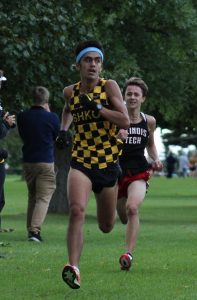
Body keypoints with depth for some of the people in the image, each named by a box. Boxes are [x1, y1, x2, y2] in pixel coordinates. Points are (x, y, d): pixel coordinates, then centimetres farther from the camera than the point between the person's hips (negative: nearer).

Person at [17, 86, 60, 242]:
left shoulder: (22, 117, 0)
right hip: (46, 162, -4)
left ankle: (30, 229, 19)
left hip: (28, 162, 4)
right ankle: (35, 230, -20)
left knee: (32, 196, 19)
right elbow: (58, 137, 7)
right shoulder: (51, 117, -11)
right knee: (43, 197, -4)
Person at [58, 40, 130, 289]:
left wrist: (97, 108, -25)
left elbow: (125, 122, -17)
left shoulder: (109, 86, -8)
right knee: (77, 211, -27)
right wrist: (63, 129, 11)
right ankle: (73, 268, -30)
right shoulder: (70, 92, 3)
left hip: (108, 163, -1)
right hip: (81, 162, 1)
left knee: (106, 227, 14)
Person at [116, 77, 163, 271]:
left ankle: (128, 253, -28)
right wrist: (116, 138, -29)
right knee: (124, 218, 12)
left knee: (132, 208, -27)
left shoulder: (149, 122, 4)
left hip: (139, 173, 0)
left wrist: (155, 160, 5)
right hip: (117, 171, 0)